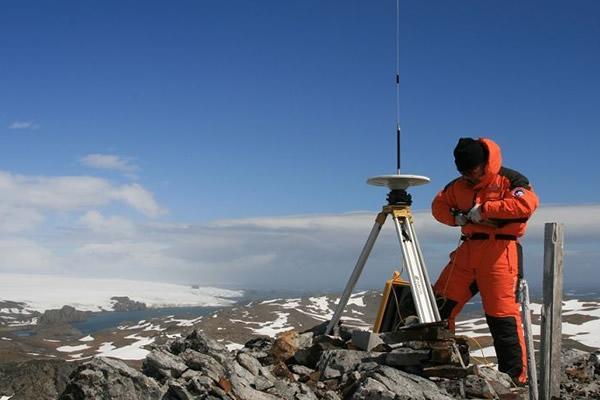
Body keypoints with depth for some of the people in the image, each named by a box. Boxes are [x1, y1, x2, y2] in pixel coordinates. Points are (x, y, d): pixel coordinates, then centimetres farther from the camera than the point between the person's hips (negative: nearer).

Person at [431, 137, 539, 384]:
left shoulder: (509, 180, -5)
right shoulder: (459, 186, 13)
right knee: (440, 303, 4)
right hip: (467, 251, 6)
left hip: (500, 251, -6)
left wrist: (484, 209, -19)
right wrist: (456, 217, 2)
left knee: (502, 314, -10)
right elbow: (438, 205, 24)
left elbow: (527, 203, -21)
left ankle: (516, 375, -1)